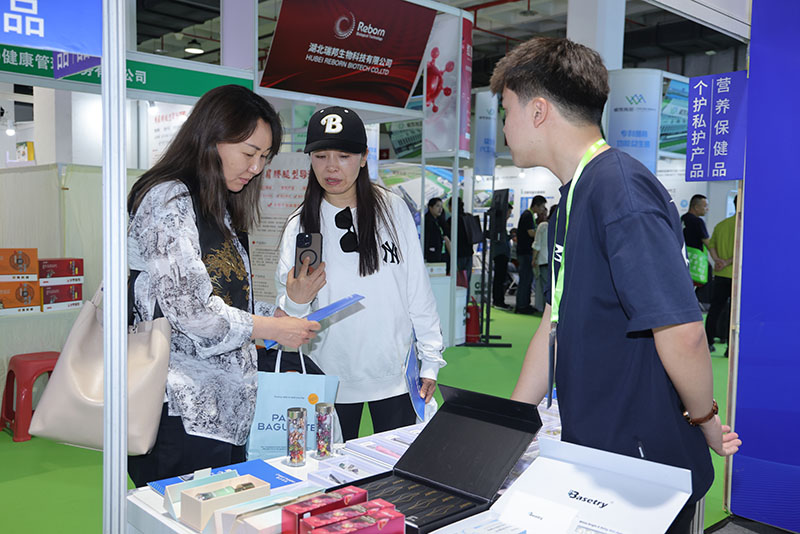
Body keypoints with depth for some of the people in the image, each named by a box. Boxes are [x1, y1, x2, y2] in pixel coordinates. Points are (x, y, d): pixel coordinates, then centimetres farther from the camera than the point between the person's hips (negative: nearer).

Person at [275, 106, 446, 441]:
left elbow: (417, 288, 2)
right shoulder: (301, 224, -2)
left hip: (394, 373, 0)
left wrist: (431, 360, 3)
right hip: (331, 376, 0)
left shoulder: (393, 209, -2)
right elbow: (289, 316, -3)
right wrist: (295, 301, -26)